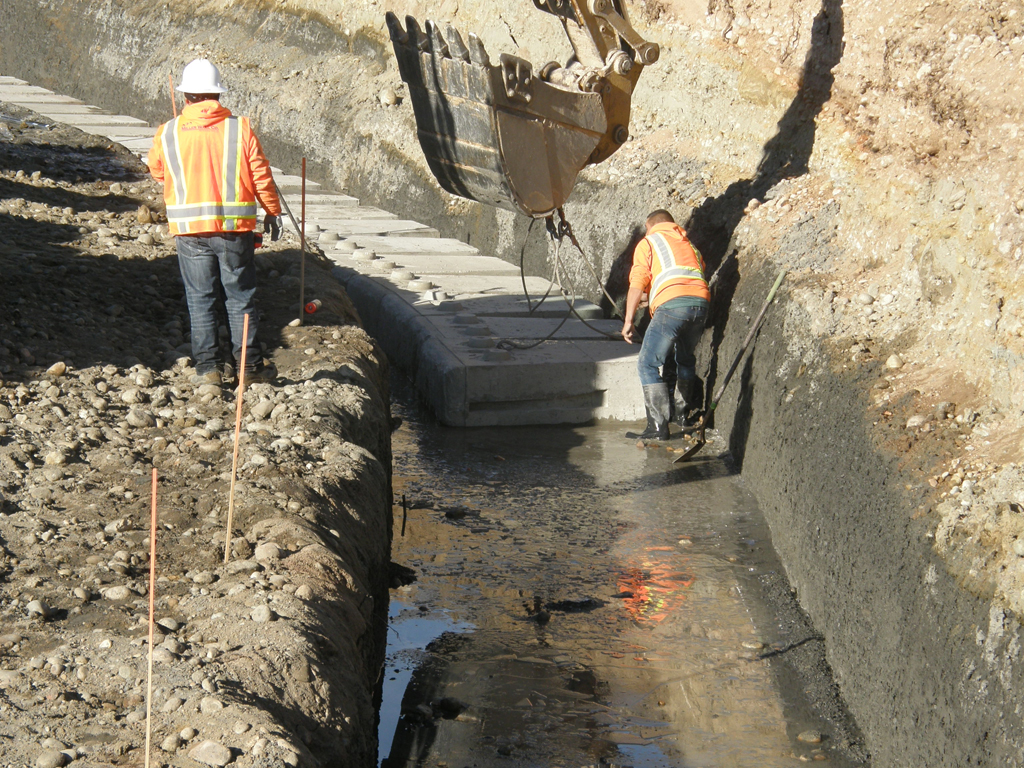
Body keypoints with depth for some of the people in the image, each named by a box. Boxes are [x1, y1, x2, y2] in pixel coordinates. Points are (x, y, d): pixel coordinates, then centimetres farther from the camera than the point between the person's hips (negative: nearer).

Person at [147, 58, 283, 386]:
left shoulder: (168, 133, 0)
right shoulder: (240, 128, -3)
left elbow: (156, 170, 18)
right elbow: (261, 175, 0)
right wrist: (272, 211, 14)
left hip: (189, 229, 0)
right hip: (235, 226, 0)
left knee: (200, 299, 8)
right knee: (240, 297, 8)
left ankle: (207, 367, 6)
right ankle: (249, 366, 10)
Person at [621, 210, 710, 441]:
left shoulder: (648, 242, 16)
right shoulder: (688, 244, 33)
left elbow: (637, 284, 6)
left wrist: (628, 321, 6)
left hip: (671, 304, -6)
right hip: (701, 302, 6)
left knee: (648, 364, -1)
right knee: (686, 359, 28)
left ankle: (658, 425, -10)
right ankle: (682, 412, 37)